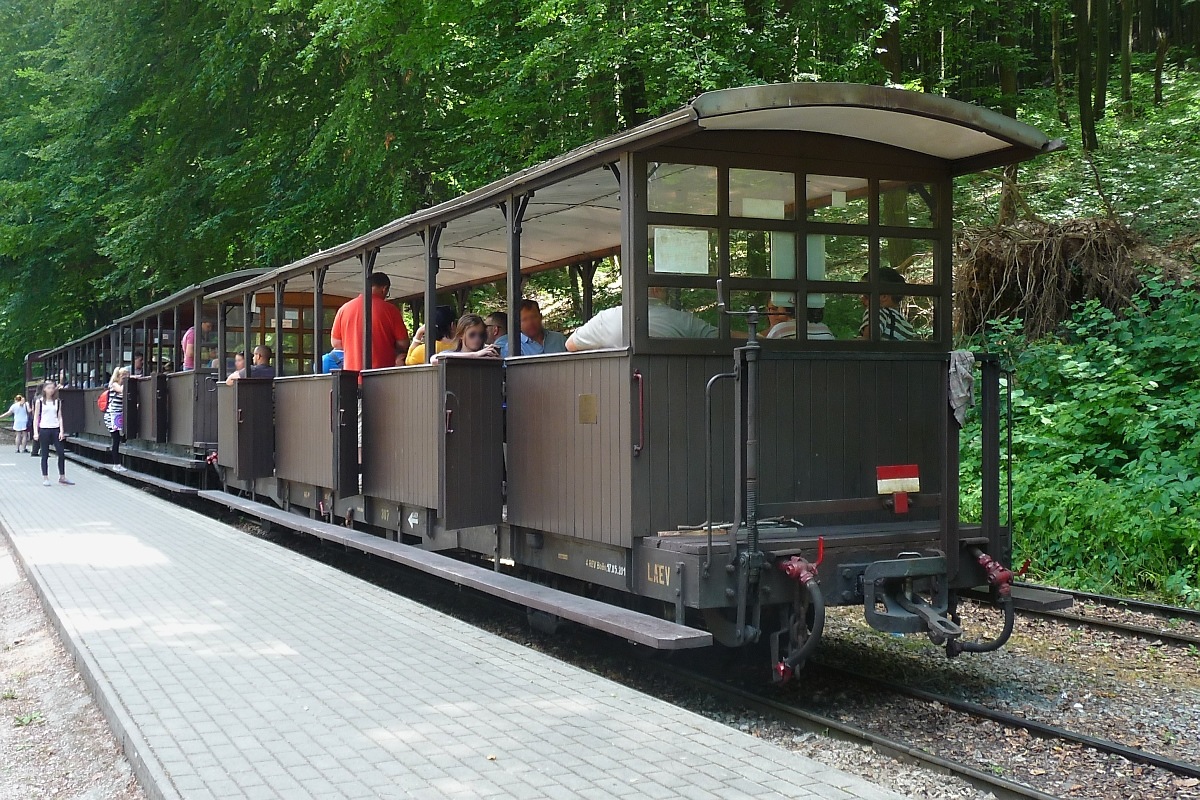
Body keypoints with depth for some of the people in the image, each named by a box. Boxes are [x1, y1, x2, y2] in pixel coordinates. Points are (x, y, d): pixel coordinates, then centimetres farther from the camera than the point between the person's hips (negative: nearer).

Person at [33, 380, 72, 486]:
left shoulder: (58, 402, 9)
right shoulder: (40, 401, 2)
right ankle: (45, 478, 7)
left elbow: (60, 417, 8)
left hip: (55, 429, 2)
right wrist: (35, 432, -6)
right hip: (44, 429, -2)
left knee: (61, 453, -3)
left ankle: (62, 477, 7)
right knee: (45, 455, 1)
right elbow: (36, 418, 2)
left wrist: (62, 431, -2)